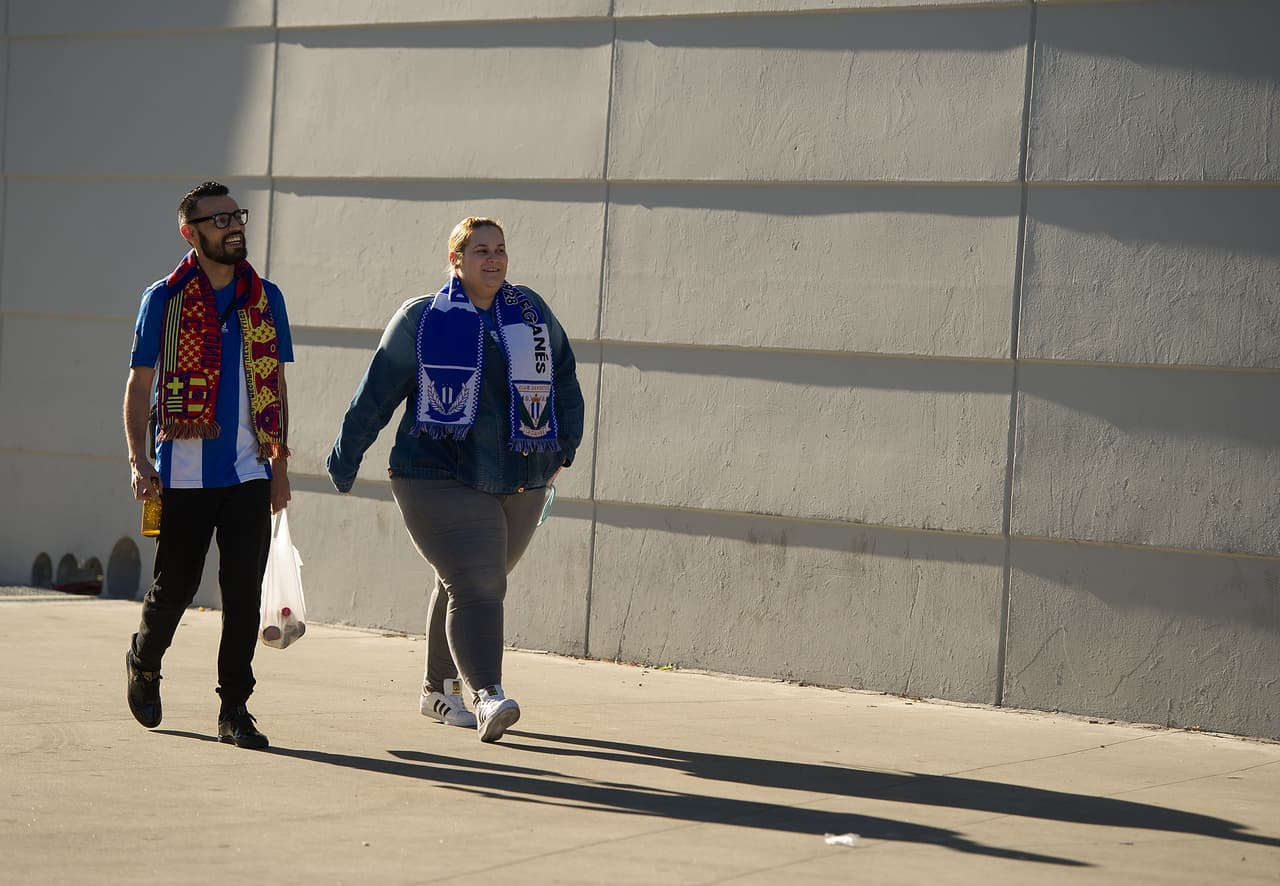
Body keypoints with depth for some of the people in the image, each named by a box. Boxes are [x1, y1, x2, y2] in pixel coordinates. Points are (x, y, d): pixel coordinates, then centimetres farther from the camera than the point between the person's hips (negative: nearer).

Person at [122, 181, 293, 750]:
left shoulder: (265, 298, 8)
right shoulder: (164, 299, -1)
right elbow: (138, 385, 1)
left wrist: (280, 461, 10)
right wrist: (138, 460, -9)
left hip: (249, 473, 2)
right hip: (184, 474, -2)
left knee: (243, 592, -2)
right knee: (176, 585, 6)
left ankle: (235, 710, 4)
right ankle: (145, 663, 35)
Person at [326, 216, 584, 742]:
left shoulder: (531, 311, 9)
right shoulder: (421, 319, 0)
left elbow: (563, 376, 22)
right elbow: (376, 393, 5)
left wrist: (566, 444, 21)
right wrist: (344, 460, 9)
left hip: (521, 482, 4)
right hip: (442, 478, -4)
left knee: (465, 586, 13)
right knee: (475, 585, -18)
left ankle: (439, 689, 28)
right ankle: (487, 697, -26)